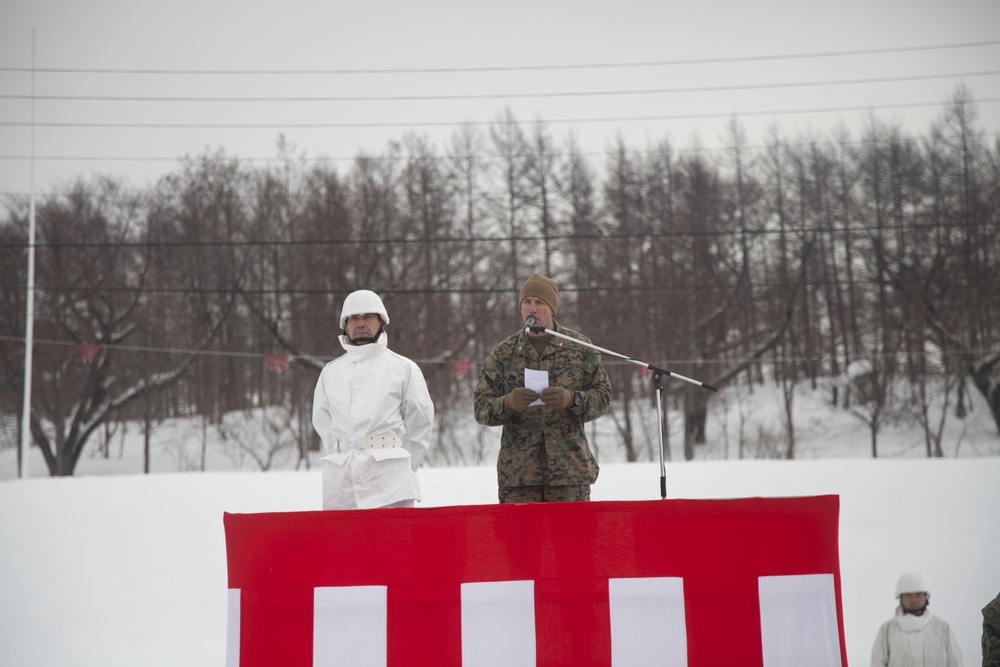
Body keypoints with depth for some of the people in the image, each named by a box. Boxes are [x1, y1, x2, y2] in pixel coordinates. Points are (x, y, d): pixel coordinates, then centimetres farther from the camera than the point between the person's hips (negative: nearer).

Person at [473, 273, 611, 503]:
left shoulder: (580, 347, 7)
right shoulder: (503, 353, 8)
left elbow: (602, 396, 5)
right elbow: (481, 406, 5)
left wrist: (572, 399, -15)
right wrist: (507, 403, -17)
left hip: (570, 466, 0)